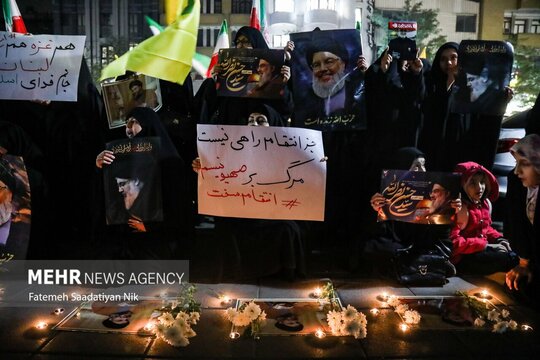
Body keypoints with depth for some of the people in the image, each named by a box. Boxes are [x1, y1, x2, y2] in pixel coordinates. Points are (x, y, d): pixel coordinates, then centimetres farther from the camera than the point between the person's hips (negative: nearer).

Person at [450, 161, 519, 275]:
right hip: (462, 258, -9)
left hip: (482, 250, 9)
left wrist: (499, 239, 2)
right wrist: (485, 245, -20)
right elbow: (453, 242, -25)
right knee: (509, 259, -19)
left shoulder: (486, 203, 7)